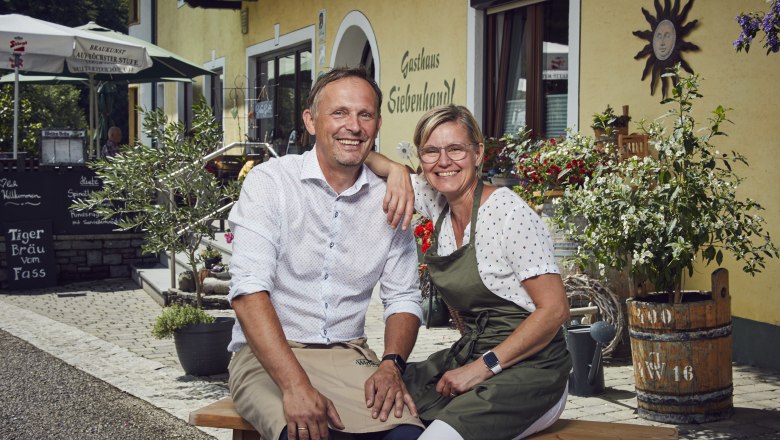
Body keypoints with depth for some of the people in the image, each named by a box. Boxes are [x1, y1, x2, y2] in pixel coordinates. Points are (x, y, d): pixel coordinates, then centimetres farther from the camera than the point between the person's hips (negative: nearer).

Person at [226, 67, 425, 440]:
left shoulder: (388, 201, 7)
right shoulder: (269, 182, -6)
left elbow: (403, 298, 12)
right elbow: (248, 290, -17)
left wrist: (391, 365, -9)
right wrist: (296, 385, -28)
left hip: (348, 355, 4)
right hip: (267, 356, -3)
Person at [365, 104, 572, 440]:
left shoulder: (507, 210, -14)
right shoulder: (437, 203, 6)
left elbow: (555, 309, -16)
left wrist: (484, 367, -19)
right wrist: (397, 172, -6)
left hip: (528, 366, -7)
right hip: (469, 356, 7)